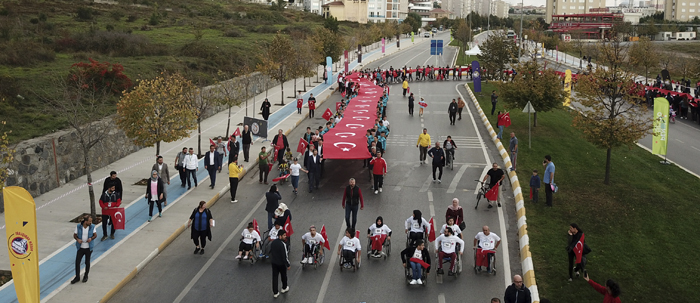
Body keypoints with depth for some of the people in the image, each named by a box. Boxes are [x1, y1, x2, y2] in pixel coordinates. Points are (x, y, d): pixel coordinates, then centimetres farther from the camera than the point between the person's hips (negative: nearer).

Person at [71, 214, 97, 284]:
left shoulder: (92, 226, -8)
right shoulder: (78, 226, -10)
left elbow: (95, 235, 2)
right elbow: (75, 235, 0)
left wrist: (91, 238, -19)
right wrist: (77, 239, -20)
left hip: (88, 248, 0)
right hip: (80, 247, 0)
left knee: (87, 262, 11)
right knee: (77, 262, 1)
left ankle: (86, 276, 30)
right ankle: (77, 277, 18)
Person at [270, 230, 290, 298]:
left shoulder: (273, 242, -2)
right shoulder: (283, 244, -25)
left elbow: (270, 252, 10)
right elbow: (285, 256, -23)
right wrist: (288, 265, -13)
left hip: (274, 262, 5)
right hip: (281, 263, -5)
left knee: (275, 277, 10)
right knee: (284, 276, 19)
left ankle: (275, 292, 13)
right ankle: (284, 288, 40)